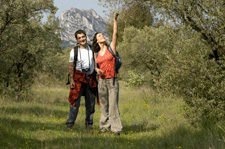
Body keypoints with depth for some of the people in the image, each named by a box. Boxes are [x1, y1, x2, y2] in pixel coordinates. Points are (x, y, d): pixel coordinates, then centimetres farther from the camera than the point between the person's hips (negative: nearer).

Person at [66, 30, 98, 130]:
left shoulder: (92, 49, 10)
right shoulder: (74, 51, 4)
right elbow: (71, 67, 3)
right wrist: (71, 80, -5)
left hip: (90, 78, 3)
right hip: (78, 77, -3)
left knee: (91, 102, 5)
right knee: (75, 101, -9)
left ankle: (89, 123, 15)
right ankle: (70, 123, -5)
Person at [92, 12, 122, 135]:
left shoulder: (111, 48, 2)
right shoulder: (96, 54, 10)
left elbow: (115, 33, -6)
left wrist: (115, 19, -12)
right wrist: (97, 70, -3)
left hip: (112, 80, -3)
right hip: (102, 81, 3)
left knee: (113, 104, -9)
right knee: (103, 105, 8)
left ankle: (116, 127, -7)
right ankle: (105, 126, 17)